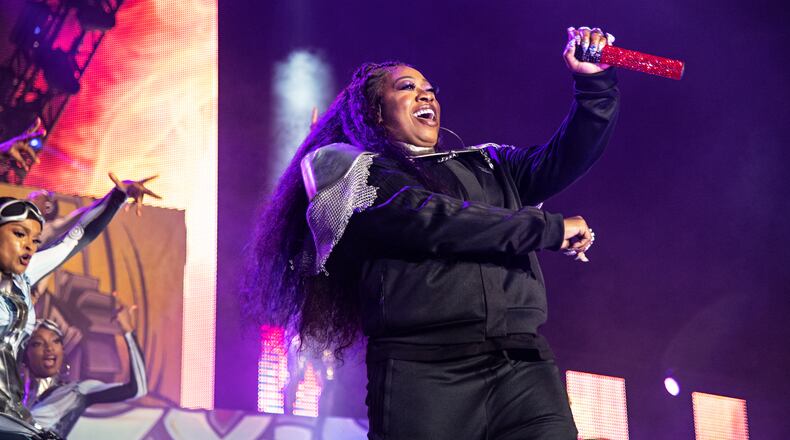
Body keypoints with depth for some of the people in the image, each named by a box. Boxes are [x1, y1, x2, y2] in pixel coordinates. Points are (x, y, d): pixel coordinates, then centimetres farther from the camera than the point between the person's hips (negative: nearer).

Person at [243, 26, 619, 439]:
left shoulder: (487, 165, 28)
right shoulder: (355, 169, 10)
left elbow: (563, 159, 19)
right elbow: (429, 220, -5)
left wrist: (595, 82, 4)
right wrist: (549, 228, -2)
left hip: (524, 367, 4)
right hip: (424, 372, -4)